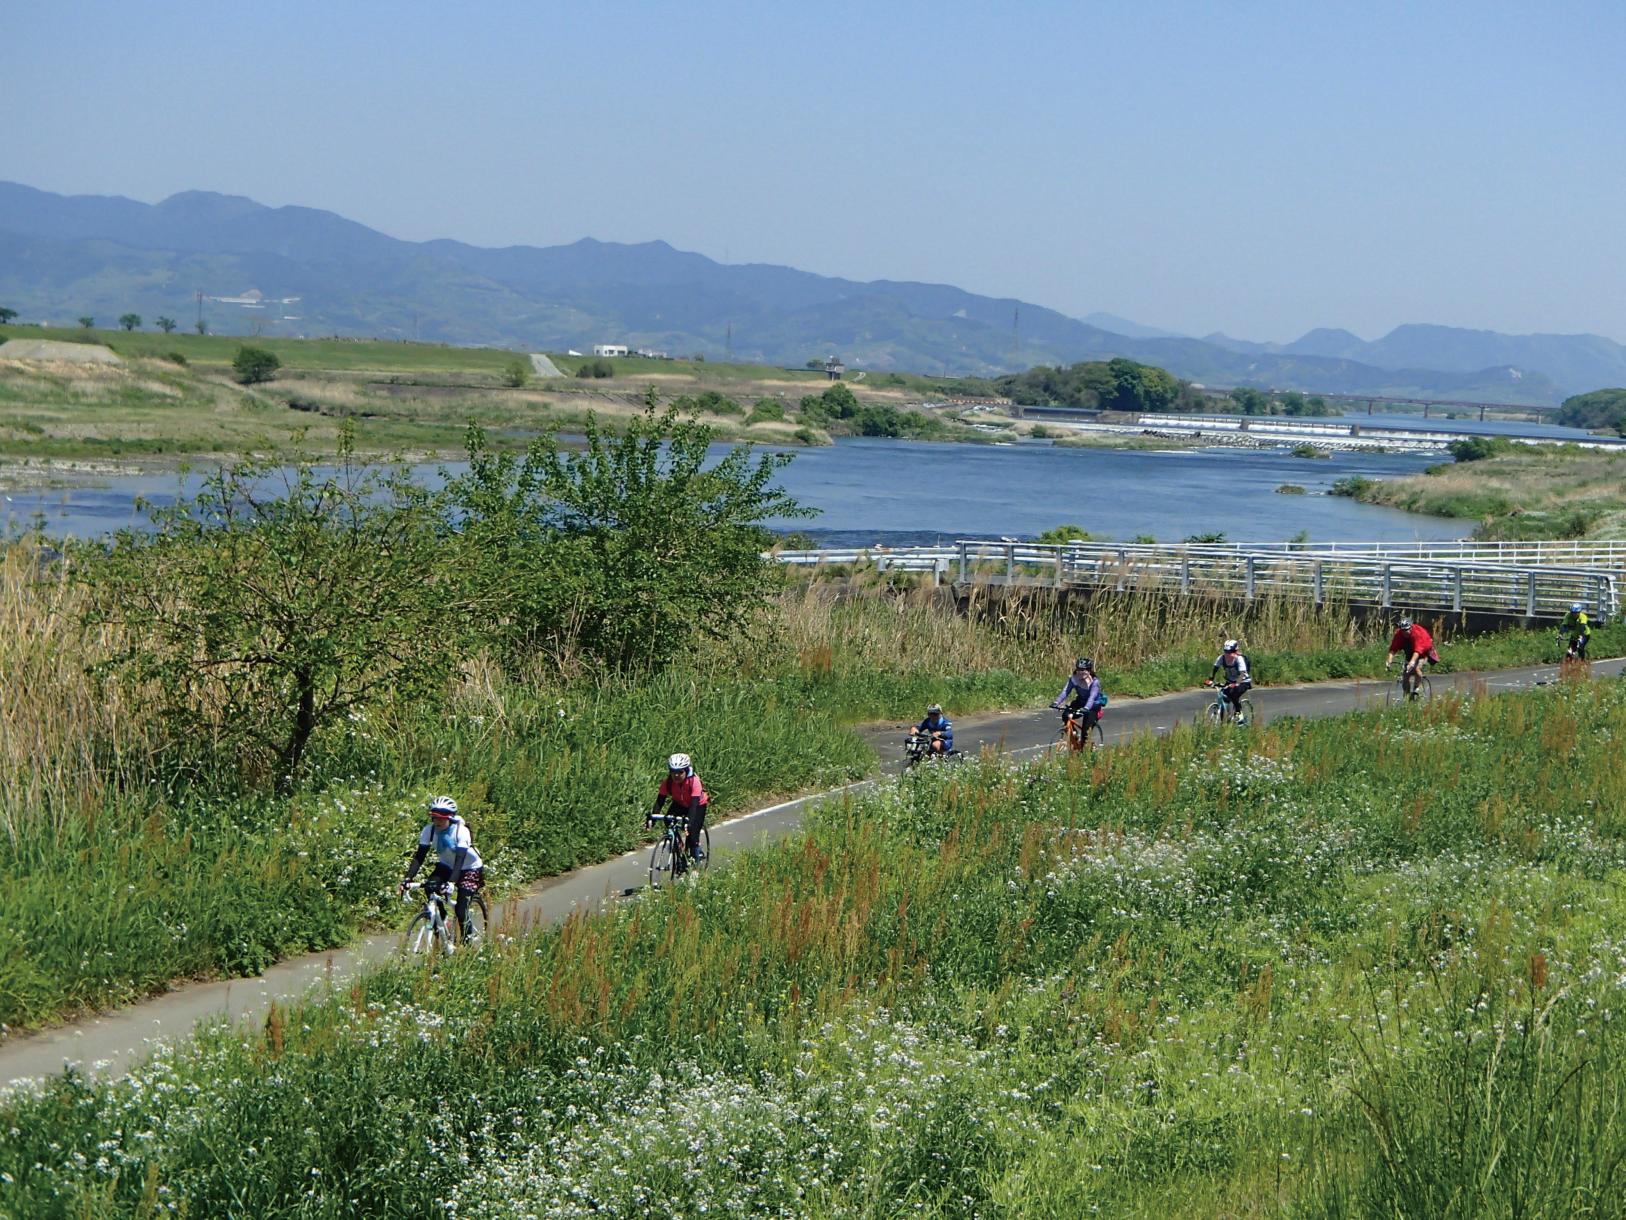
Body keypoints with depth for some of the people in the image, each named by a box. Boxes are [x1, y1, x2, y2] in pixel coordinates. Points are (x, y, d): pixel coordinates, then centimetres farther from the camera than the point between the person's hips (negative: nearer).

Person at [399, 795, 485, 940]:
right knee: (430, 887, -23)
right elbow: (419, 856, -19)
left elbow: (459, 859, -37)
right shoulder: (429, 830, -17)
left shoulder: (460, 831, -29)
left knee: (461, 911, -19)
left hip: (470, 868, -5)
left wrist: (452, 882, -50)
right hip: (446, 866, 5)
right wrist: (407, 878, -31)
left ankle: (468, 939, 5)